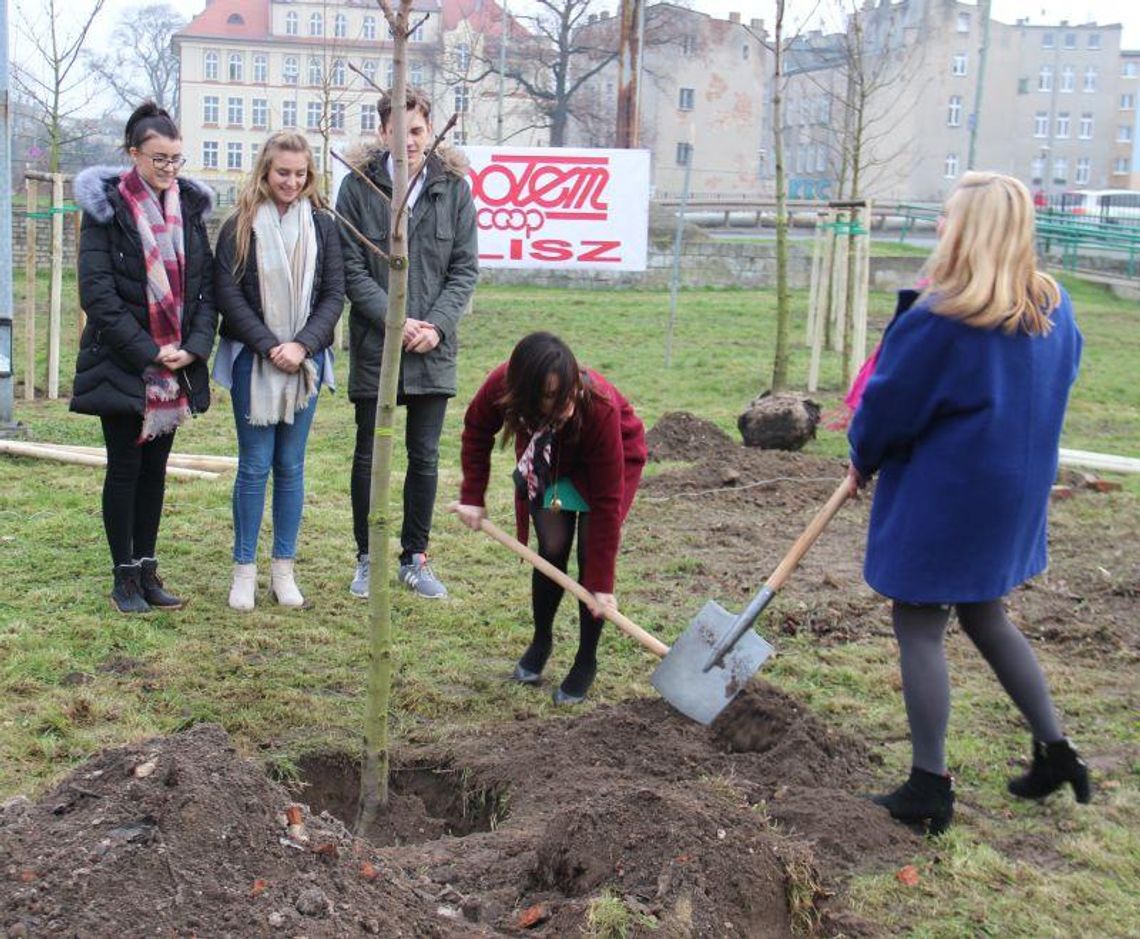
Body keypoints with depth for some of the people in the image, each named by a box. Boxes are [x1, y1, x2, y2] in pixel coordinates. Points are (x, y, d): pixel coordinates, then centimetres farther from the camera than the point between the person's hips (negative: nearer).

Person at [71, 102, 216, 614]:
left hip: (177, 367, 4)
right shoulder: (106, 208, -7)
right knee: (124, 468, 3)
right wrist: (147, 351, -16)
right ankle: (125, 576, 13)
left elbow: (207, 284, 6)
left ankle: (147, 570, 20)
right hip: (121, 364, -4)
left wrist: (195, 345, -8)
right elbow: (97, 293, -13)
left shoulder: (189, 207, 7)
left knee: (155, 469, 11)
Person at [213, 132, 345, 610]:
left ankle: (284, 570, 15)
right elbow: (228, 294, -5)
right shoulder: (240, 226, -1)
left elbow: (333, 294, 2)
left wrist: (302, 345, -10)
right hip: (252, 360, -2)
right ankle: (244, 570, 9)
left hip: (305, 361, 2)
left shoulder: (322, 225, 5)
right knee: (254, 466, 1)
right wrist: (270, 346, -13)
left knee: (291, 467, 7)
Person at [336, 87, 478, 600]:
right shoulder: (359, 186, -4)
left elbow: (465, 268, 2)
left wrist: (435, 325, -10)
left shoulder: (454, 187, 1)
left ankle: (414, 557, 23)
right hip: (373, 346, -2)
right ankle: (367, 558, 22)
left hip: (434, 348, 2)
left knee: (425, 457, 9)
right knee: (368, 456, 8)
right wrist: (395, 322, -15)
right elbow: (351, 269, -6)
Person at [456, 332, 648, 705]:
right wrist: (472, 497, -11)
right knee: (552, 549, -6)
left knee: (592, 556, -11)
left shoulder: (600, 406, -42)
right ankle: (541, 641, 19)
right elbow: (477, 430, -8)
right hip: (546, 464, 3)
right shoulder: (504, 385, -35)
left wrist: (601, 584, -32)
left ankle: (586, 662, 5)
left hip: (613, 460, -3)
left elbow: (607, 501, -35)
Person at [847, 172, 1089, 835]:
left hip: (942, 494, -7)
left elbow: (890, 402, -12)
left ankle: (930, 789, 11)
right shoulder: (1053, 307, 0)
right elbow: (1060, 379, 15)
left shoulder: (939, 321, -22)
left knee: (919, 628, 5)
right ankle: (1055, 750, 29)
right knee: (985, 617, 24)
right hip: (1019, 492, 8)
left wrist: (864, 461, 6)